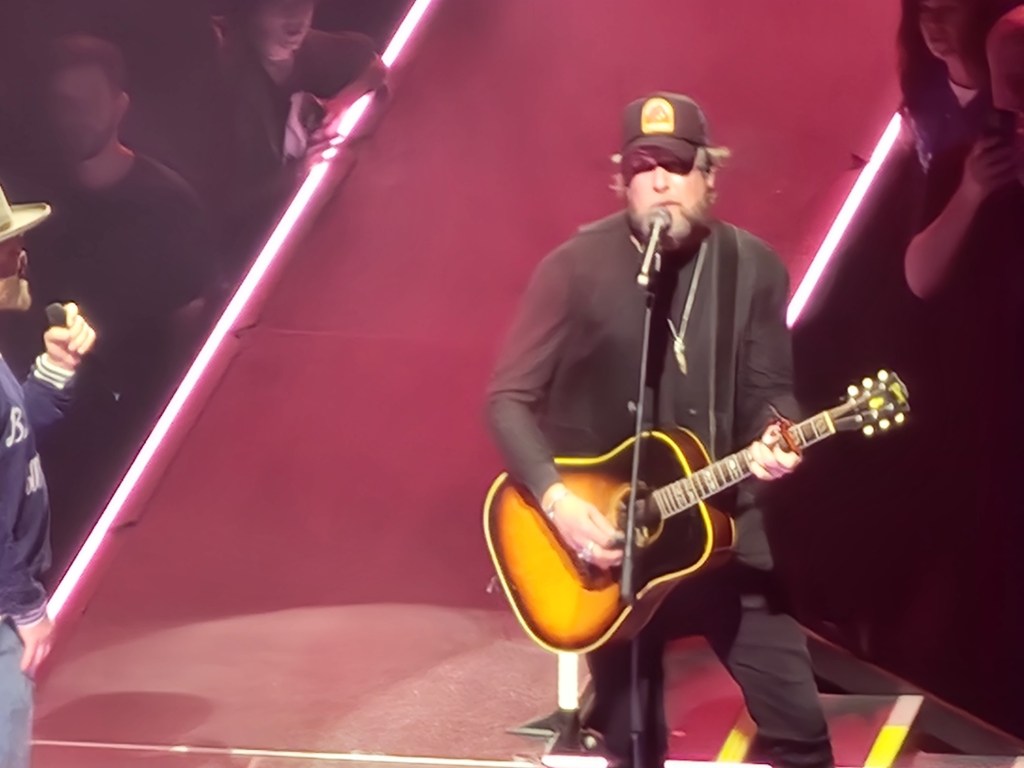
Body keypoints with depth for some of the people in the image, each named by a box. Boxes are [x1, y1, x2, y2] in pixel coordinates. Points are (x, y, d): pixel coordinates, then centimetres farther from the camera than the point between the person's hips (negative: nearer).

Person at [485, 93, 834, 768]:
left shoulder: (753, 267, -1)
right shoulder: (576, 267, -10)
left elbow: (770, 389, 5)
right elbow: (509, 399, -9)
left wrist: (774, 437, -19)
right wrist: (557, 500, -22)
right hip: (605, 535, -2)